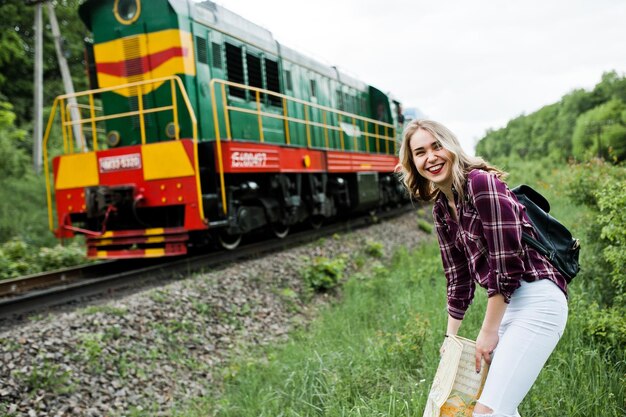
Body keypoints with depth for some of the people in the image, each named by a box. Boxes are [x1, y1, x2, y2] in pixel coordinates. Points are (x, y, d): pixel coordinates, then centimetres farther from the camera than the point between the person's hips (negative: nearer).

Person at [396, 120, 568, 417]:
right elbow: (458, 276, 15)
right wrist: (451, 336, 17)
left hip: (537, 301, -8)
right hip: (507, 305, 9)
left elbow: (507, 265, -18)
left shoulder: (482, 183, -15)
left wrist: (488, 331, -10)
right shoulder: (441, 209, 10)